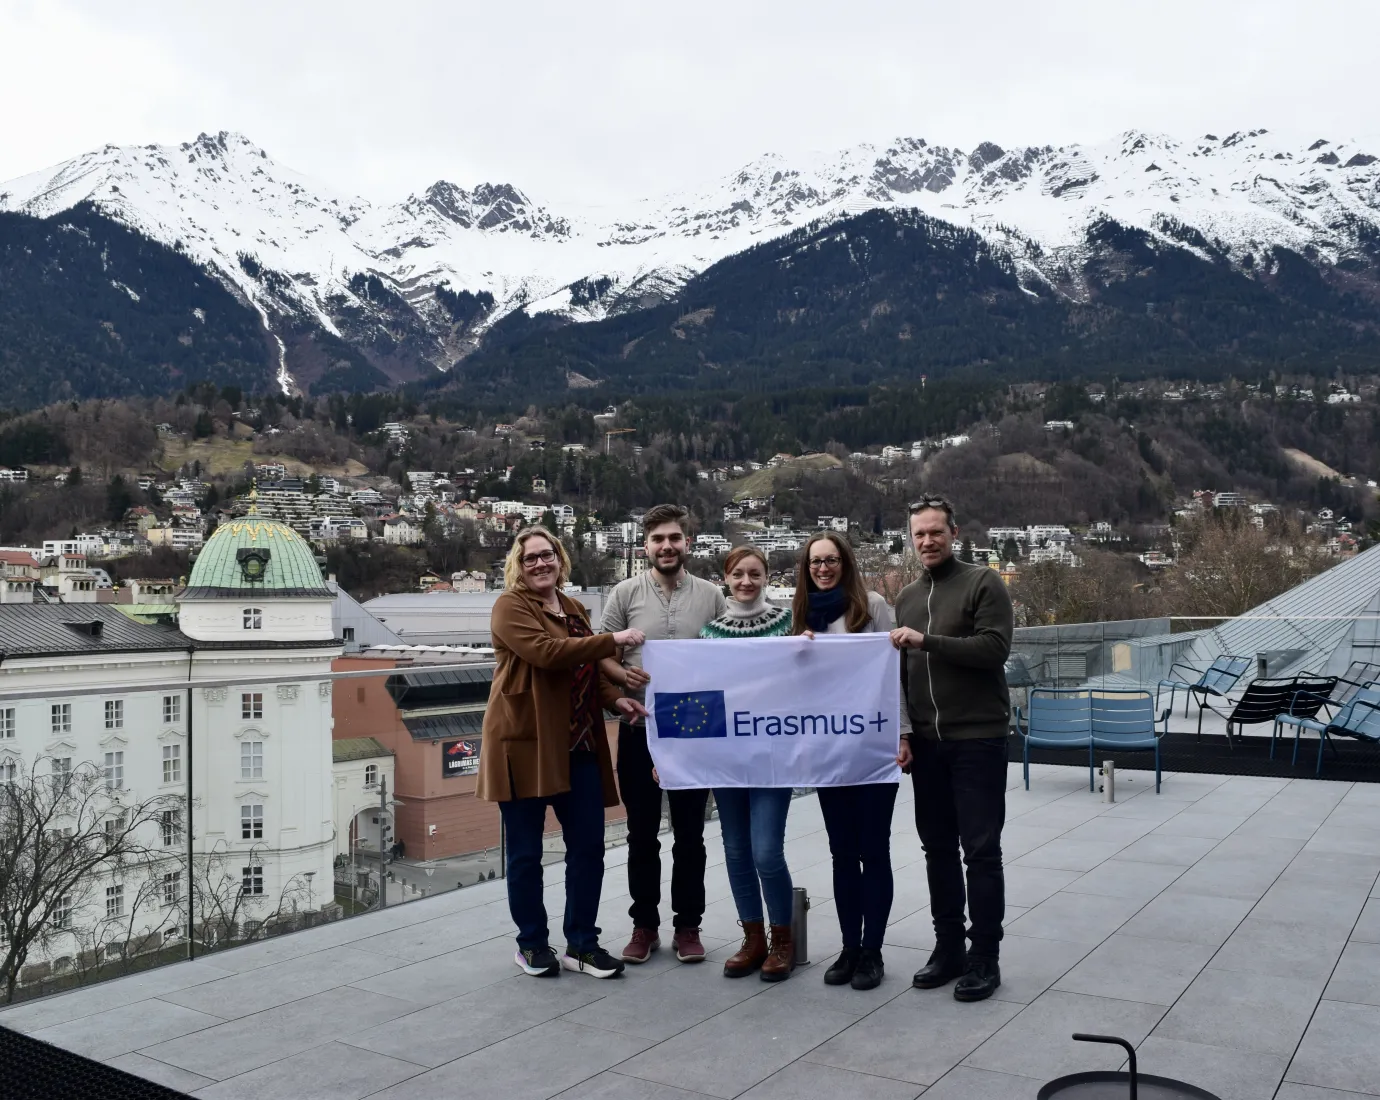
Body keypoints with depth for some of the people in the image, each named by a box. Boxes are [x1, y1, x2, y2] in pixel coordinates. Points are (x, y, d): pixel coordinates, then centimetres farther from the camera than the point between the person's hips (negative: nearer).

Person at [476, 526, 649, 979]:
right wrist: (613, 640, -19)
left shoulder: (573, 609, 17)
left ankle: (581, 944, 19)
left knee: (588, 846, 5)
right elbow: (547, 653, -22)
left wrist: (614, 699, 5)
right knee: (526, 852, 5)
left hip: (577, 746, 6)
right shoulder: (511, 607, -6)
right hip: (525, 744, -6)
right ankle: (531, 944, 21)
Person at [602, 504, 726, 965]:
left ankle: (687, 926, 23)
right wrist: (619, 676, -19)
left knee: (690, 836, 9)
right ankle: (644, 924, 24)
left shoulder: (711, 595, 3)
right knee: (642, 835, 10)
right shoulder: (624, 593, 1)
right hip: (639, 731, 0)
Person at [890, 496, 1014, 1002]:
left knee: (981, 851, -1)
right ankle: (948, 947, 22)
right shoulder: (906, 597, 14)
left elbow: (995, 647, -16)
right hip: (927, 742, 6)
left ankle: (984, 958, 8)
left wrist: (927, 641, -22)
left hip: (978, 738, -6)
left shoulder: (983, 582, -4)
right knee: (938, 848, 11)